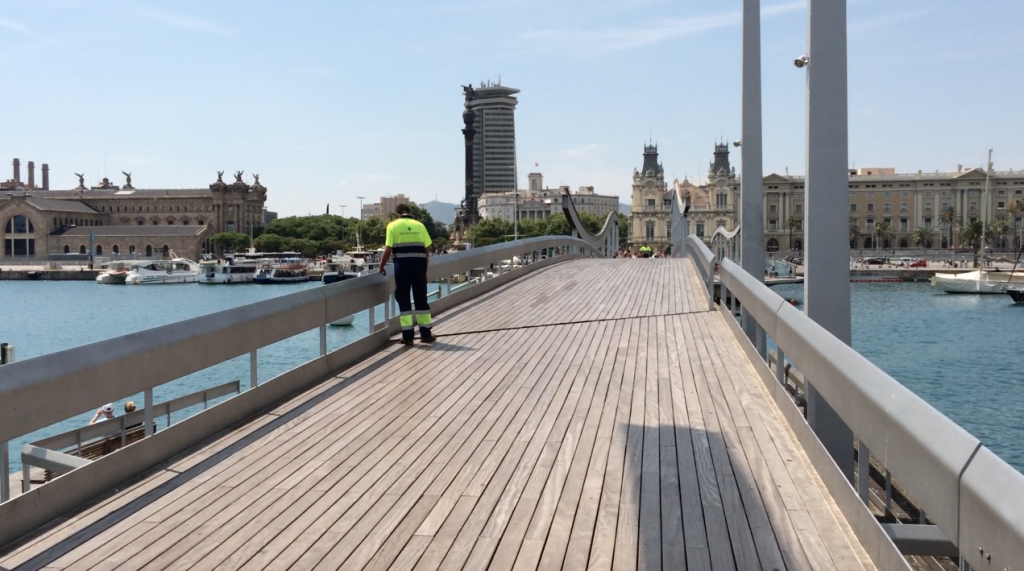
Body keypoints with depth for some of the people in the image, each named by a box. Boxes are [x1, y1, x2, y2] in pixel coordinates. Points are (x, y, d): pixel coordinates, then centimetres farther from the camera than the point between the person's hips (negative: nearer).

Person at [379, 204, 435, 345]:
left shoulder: (393, 225, 3)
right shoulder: (419, 225, 9)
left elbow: (388, 250, -4)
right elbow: (427, 250, 5)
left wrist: (381, 267, 9)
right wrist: (425, 269, 13)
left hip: (402, 264, -2)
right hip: (419, 264, 2)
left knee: (403, 299, 6)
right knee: (421, 299, 11)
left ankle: (408, 335, 4)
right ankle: (426, 334, 16)